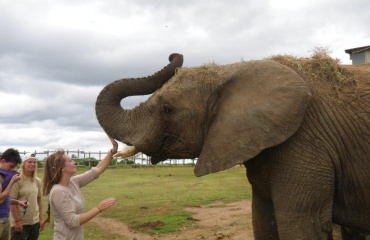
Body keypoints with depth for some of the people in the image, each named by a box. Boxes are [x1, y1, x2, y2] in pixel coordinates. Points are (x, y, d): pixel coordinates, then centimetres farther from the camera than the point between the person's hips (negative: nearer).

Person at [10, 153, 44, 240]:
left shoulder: (38, 181, 7)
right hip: (20, 223, -6)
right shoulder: (17, 180, -12)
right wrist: (17, 221, -15)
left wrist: (40, 219, 10)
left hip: (35, 222, 6)